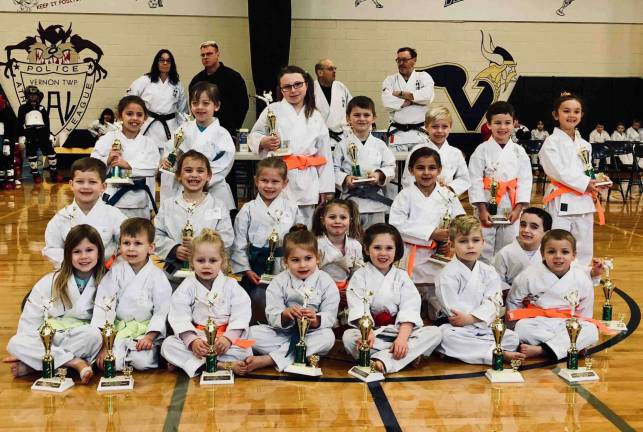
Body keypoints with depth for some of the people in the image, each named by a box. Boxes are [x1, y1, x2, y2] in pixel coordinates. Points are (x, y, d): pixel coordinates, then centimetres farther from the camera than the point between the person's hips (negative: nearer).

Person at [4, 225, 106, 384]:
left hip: (80, 339, -1)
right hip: (46, 339, 1)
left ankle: (31, 365, -27)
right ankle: (75, 362, -29)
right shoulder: (49, 282, 1)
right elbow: (30, 319, 2)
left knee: (94, 335, -34)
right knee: (15, 343, -26)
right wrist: (28, 348, -11)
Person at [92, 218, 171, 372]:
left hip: (146, 329, -1)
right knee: (113, 364, -22)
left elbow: (162, 311, -3)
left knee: (142, 362, -25)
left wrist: (150, 336, -15)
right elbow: (104, 307, -4)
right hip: (119, 329, 1)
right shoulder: (115, 272, 0)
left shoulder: (157, 276, -3)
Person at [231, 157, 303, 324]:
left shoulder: (291, 208, 5)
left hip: (285, 267, 1)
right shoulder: (248, 210, 2)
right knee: (258, 306, -3)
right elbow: (239, 243, 2)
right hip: (256, 268, -1)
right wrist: (246, 270, -5)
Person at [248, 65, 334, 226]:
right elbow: (253, 136, 8)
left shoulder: (315, 116, 11)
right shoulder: (273, 110, 2)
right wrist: (263, 142, -16)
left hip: (308, 185, 3)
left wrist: (327, 189, 10)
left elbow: (324, 155, 13)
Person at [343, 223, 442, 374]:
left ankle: (383, 361, -35)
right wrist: (368, 331, -31)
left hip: (399, 330, 3)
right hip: (371, 331, -2)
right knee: (349, 337, -32)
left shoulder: (401, 276, 9)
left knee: (435, 333, -20)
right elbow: (358, 309, -11)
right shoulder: (360, 276, 4)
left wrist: (402, 338, -22)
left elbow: (409, 311, -5)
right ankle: (411, 353, -31)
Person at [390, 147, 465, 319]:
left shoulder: (448, 196, 7)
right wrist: (431, 234, -17)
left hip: (440, 260, 2)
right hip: (413, 260, -2)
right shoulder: (406, 195, -1)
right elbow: (397, 225, -13)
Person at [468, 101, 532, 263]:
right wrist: (482, 209, -12)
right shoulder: (482, 150, -4)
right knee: (484, 248, 3)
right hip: (487, 207, -2)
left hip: (511, 208, 2)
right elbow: (475, 181, -7)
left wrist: (518, 208, -8)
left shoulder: (519, 151, 3)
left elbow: (525, 181, 0)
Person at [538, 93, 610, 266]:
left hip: (584, 203, 7)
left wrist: (595, 184, -1)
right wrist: (585, 184, -16)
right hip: (561, 202, -7)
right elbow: (558, 170, -15)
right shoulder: (551, 142, -6)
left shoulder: (584, 145, 14)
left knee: (583, 251, 13)